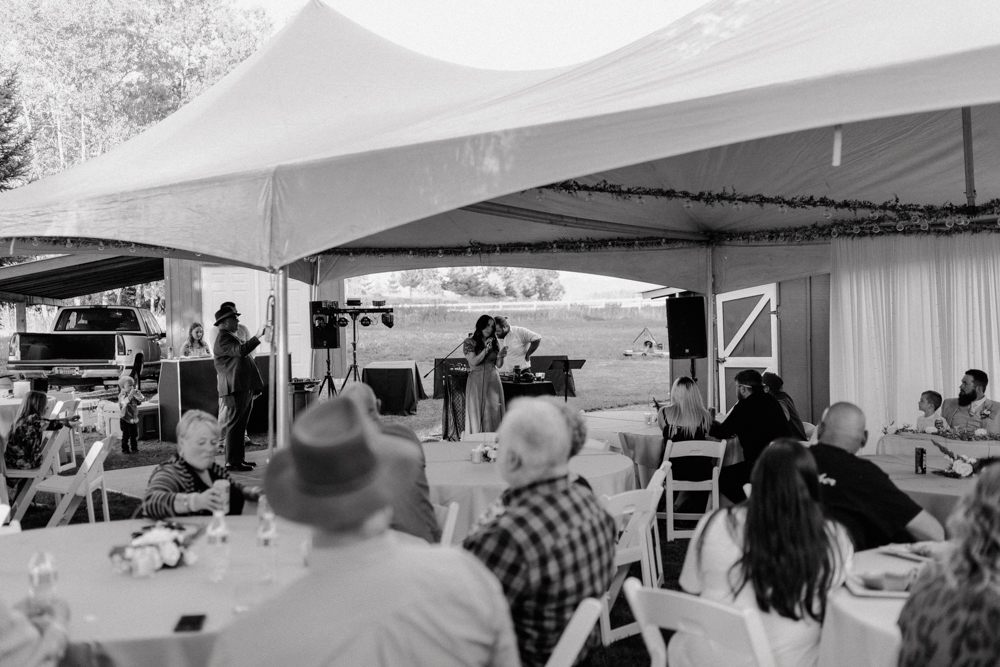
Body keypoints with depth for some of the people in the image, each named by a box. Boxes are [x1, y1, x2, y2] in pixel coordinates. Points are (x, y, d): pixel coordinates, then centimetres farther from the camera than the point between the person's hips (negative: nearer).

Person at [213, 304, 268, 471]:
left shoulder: (230, 337, 24)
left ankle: (239, 459, 20)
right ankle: (232, 461, -7)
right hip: (235, 388, -11)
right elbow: (241, 351, -28)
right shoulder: (223, 339, -11)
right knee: (234, 425, -9)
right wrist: (258, 337, -30)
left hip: (244, 388, 11)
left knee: (240, 425, 13)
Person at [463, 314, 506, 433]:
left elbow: (499, 365, 9)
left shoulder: (494, 342, 10)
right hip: (477, 381, -3)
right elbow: (474, 362, -12)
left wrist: (500, 357, -11)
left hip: (493, 380, 3)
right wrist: (486, 350, -20)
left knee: (493, 412, 0)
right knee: (478, 412, -1)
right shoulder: (470, 342, -1)